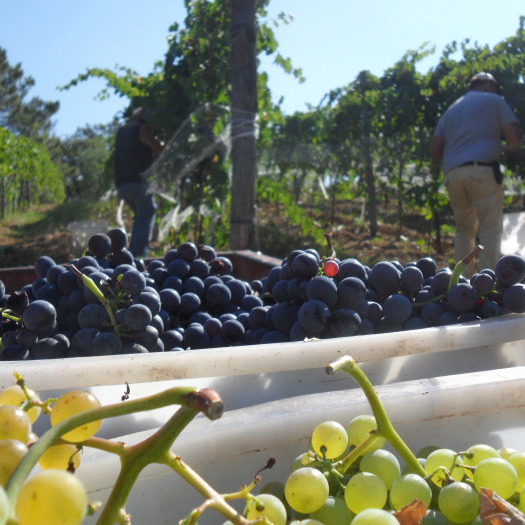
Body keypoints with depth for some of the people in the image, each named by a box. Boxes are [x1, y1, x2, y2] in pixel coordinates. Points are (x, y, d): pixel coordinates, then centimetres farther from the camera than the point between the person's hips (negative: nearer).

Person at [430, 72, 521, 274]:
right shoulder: (493, 100, 10)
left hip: (453, 174, 5)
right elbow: (514, 137, 1)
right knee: (490, 230, -6)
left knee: (464, 230, 13)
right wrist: (509, 151, 21)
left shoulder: (451, 109, 25)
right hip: (482, 170, -5)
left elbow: (434, 149, 15)